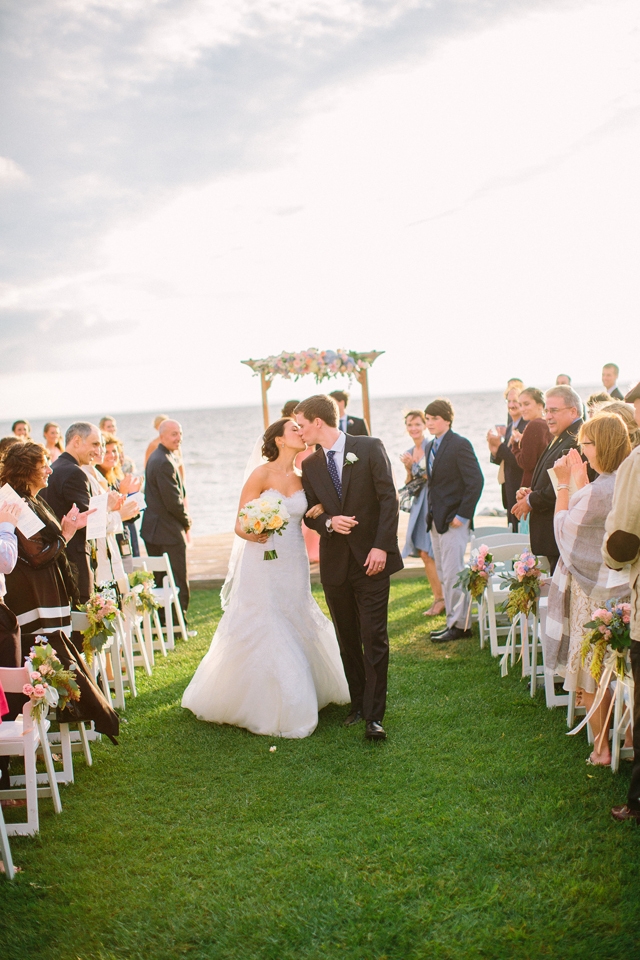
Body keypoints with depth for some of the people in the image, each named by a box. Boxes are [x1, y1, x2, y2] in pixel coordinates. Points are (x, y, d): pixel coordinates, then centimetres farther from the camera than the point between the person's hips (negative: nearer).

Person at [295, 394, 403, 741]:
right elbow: (309, 514, 11)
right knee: (347, 640, 12)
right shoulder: (310, 466, 9)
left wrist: (381, 546, -15)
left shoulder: (370, 448, -4)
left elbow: (389, 499, -8)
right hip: (335, 563, 4)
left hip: (372, 558, -4)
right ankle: (358, 703, 25)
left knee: (374, 638, -5)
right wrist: (329, 522, -11)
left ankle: (374, 715, 0)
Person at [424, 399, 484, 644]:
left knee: (453, 575, -5)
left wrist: (462, 515, -18)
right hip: (436, 520, 9)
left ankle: (460, 625, 4)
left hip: (453, 520, -9)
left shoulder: (459, 445, -12)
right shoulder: (431, 447, 13)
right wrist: (431, 513, 8)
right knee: (443, 575, 13)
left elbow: (476, 481, -16)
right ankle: (453, 620, 21)